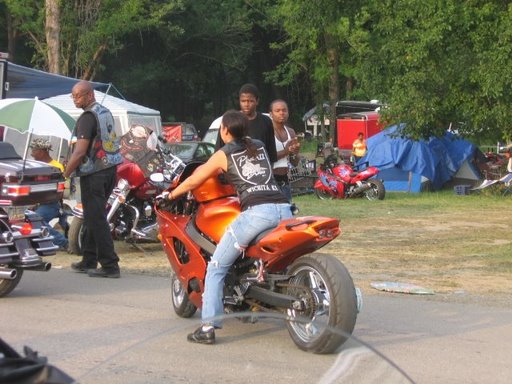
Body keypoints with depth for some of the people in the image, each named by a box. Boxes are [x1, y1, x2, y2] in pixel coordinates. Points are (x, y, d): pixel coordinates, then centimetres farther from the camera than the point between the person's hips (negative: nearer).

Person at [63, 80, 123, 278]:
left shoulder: (88, 117, -15)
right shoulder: (106, 112, 14)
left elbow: (80, 152, -21)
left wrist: (65, 174, -14)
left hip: (93, 173, -9)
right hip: (110, 168, 9)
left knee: (96, 219, -7)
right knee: (93, 217, 17)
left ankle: (109, 265, -9)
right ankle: (88, 261, 24)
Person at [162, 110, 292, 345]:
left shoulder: (224, 154, 12)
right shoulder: (259, 146, 25)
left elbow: (193, 182, 18)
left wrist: (169, 195, 35)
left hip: (256, 212, -5)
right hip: (283, 209, 5)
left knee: (216, 268, 2)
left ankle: (208, 327, -6)